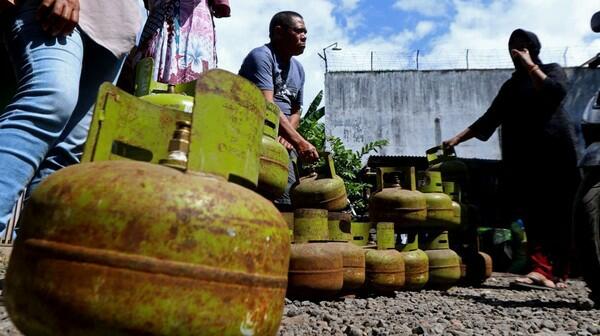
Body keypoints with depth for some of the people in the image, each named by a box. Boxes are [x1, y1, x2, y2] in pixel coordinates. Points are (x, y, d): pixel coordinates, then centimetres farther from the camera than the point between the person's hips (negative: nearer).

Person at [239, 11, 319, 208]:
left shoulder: (298, 69, 16)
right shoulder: (261, 56, -9)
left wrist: (288, 136, -5)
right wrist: (299, 142, -27)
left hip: (284, 142, 8)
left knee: (290, 201, 1)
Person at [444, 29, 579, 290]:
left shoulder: (552, 70, 12)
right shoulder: (511, 85, 24)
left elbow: (557, 91, -11)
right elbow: (490, 119, 17)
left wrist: (530, 65, -5)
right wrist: (457, 139, 8)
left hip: (554, 151, -4)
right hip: (523, 156, 4)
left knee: (557, 213, -9)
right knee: (533, 214, -6)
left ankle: (558, 273, -12)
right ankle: (542, 270, -9)